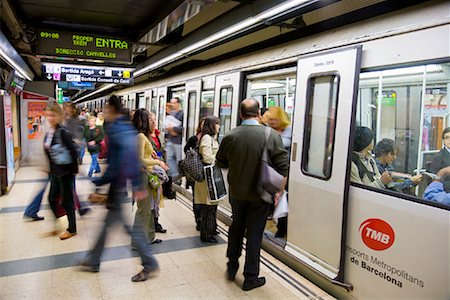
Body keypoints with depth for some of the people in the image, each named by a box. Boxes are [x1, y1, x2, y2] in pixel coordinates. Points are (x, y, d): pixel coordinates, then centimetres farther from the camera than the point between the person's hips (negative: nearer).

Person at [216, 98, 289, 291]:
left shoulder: (230, 136, -9)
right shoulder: (271, 136, -17)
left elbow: (221, 163, 4)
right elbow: (282, 167, -14)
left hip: (236, 193, 3)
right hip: (259, 195, -2)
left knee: (236, 228, 24)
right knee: (254, 234, 10)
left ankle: (232, 267, 37)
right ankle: (250, 278, 22)